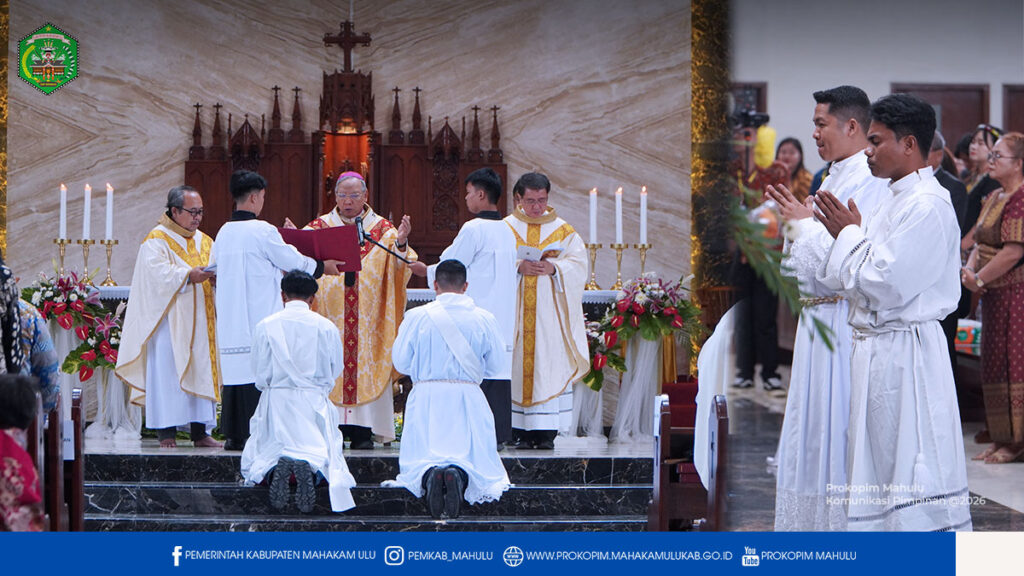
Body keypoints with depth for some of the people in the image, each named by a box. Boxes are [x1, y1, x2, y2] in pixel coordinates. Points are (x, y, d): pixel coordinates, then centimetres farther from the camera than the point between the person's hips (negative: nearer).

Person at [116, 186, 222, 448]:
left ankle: (200, 432, 7)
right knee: (167, 371, -9)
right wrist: (189, 276, -29)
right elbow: (158, 273, -17)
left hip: (199, 323, 6)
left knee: (201, 372, 4)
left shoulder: (205, 242, 18)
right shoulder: (156, 240, -3)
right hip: (169, 321, -6)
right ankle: (166, 432, -7)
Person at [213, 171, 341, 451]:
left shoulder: (223, 233, 9)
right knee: (258, 372, -4)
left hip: (230, 319, 7)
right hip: (259, 317, -7)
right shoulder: (262, 231, -11)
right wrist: (322, 266, 13)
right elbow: (293, 262, -5)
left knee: (235, 371, 9)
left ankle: (233, 435, 10)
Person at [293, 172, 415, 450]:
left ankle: (363, 431, -3)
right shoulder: (319, 227, 10)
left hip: (368, 319, 0)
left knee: (366, 366, -4)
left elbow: (398, 269, -3)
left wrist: (401, 244, -23)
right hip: (330, 312, 0)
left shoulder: (382, 229, 8)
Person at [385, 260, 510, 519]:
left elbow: (400, 362, 3)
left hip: (426, 400, 0)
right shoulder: (484, 319, -1)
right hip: (469, 399, 0)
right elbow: (498, 366, 6)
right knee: (475, 458, 7)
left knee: (419, 458, 9)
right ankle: (460, 475, -29)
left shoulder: (416, 316, -3)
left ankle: (429, 476, -28)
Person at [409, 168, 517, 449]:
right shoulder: (507, 231, 13)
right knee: (498, 372, 7)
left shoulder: (474, 229, -12)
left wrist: (424, 270, 12)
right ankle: (500, 434, 7)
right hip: (503, 317, 8)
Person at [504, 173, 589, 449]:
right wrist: (518, 267, -17)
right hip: (516, 311, 0)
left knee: (549, 368, -5)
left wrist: (554, 268, -16)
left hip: (550, 311, 0)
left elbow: (578, 264, 2)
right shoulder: (506, 227, 9)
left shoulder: (563, 230, 10)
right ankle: (522, 430, -3)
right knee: (518, 365, -5)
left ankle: (546, 431, -5)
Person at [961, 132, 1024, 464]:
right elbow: (981, 243, 15)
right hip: (995, 295, 10)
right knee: (994, 363, 11)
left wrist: (979, 278, -14)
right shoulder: (995, 198, 15)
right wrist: (970, 269, -4)